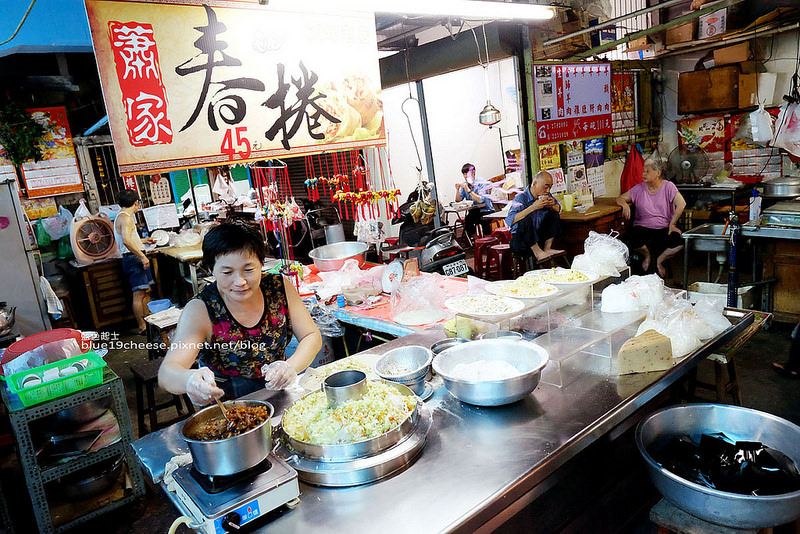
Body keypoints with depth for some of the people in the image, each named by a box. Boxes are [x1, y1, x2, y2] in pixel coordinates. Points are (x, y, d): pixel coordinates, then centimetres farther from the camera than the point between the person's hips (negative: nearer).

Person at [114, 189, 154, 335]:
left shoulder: (122, 216, 19)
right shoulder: (126, 218, -14)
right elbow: (127, 241, -28)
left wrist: (143, 241, 48)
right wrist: (142, 256, -27)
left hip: (136, 258, 11)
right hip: (133, 258, -11)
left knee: (146, 291, 15)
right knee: (139, 294, -8)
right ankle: (141, 326, -5)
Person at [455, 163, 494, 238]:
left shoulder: (481, 183, -9)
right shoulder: (465, 184, 6)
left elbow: (480, 200, -23)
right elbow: (458, 200, 6)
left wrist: (468, 190, -25)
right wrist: (457, 190, -11)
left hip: (485, 210, -4)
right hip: (473, 211, 4)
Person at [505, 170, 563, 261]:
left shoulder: (546, 196, -1)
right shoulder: (521, 198, -18)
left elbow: (559, 209, 17)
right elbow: (509, 221, -32)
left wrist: (552, 206, -9)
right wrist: (533, 207, -34)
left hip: (539, 238, 6)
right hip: (520, 241, -6)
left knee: (553, 214, -4)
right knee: (526, 219, -32)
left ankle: (547, 248, -8)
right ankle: (538, 253, -20)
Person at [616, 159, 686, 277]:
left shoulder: (668, 186, 1)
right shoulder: (639, 188, 6)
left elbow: (681, 204, -9)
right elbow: (620, 198, 8)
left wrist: (672, 224, -13)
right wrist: (625, 204, -16)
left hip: (664, 228, -1)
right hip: (642, 227, 1)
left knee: (680, 242, -30)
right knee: (628, 240, -33)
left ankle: (660, 260, 5)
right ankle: (647, 254, 6)